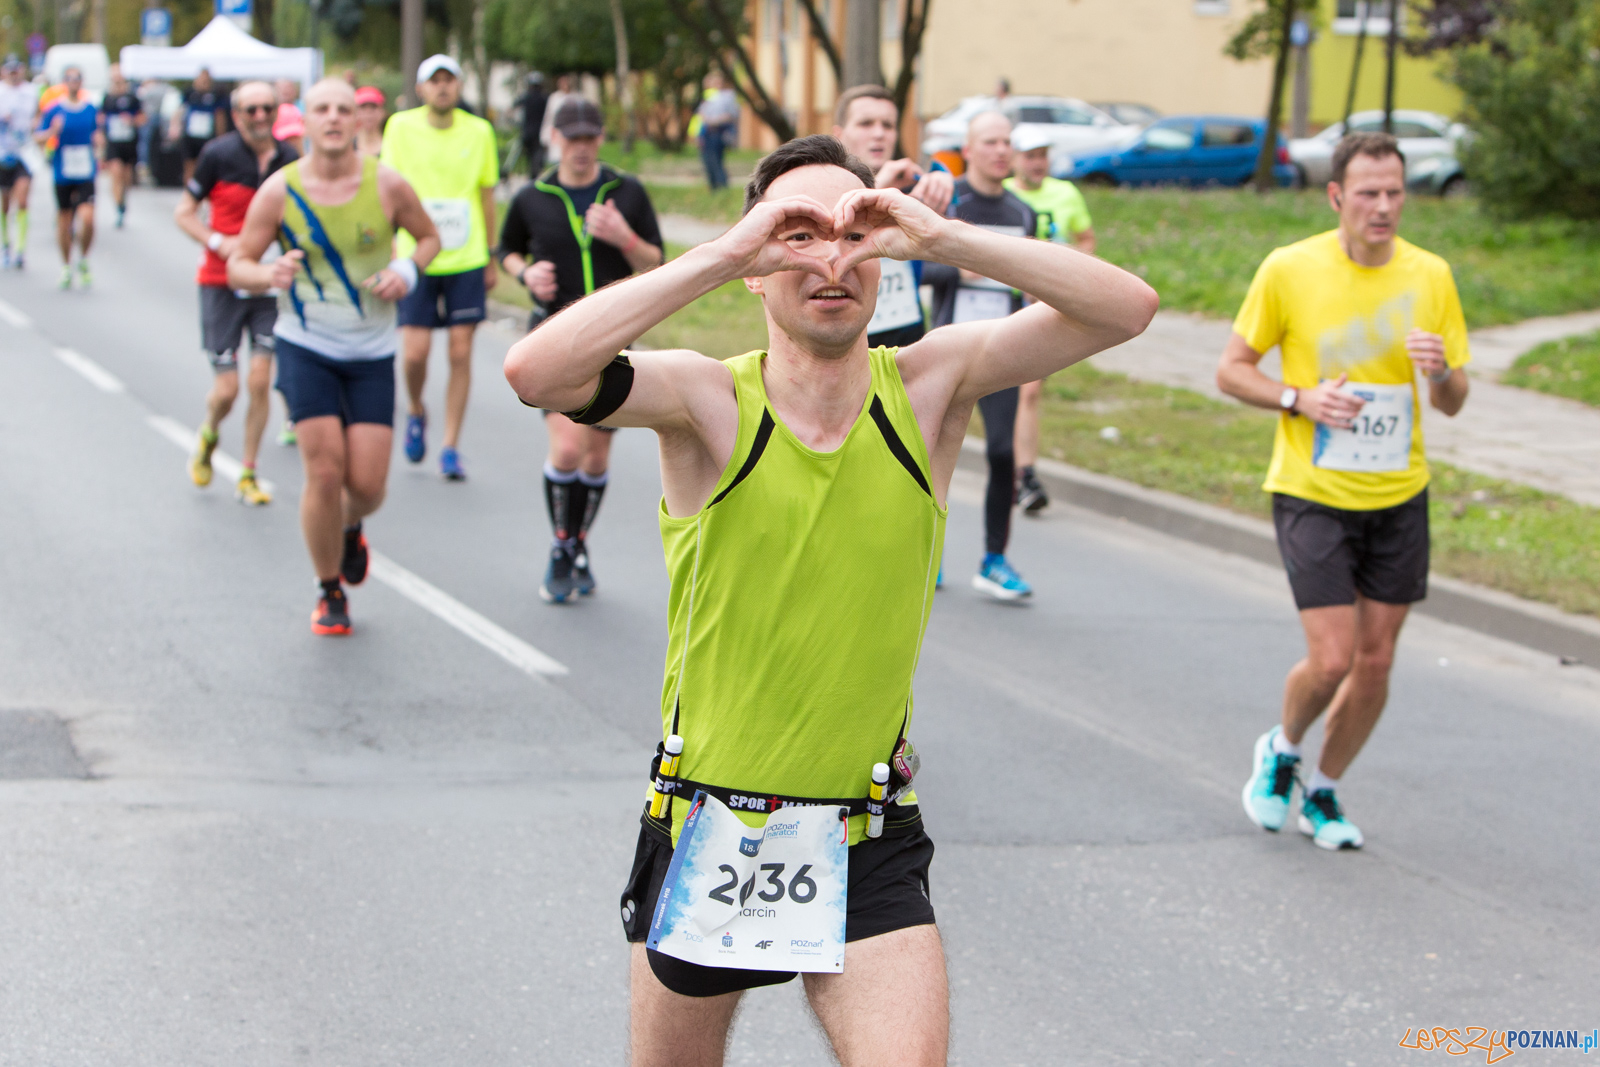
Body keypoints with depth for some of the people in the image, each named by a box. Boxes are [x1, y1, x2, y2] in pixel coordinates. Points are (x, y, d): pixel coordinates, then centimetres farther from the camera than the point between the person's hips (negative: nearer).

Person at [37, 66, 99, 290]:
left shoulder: (91, 109, 4)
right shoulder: (54, 109, -3)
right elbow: (39, 138, -1)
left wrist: (97, 138, -6)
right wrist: (52, 131, -20)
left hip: (85, 173, 1)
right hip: (62, 174, -1)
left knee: (87, 218, -16)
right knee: (64, 221, 7)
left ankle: (83, 260, 9)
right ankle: (66, 267, 26)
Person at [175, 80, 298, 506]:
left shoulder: (291, 162, -1)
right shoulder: (218, 155, -8)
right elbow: (183, 211, 0)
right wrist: (218, 242, -16)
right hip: (221, 282, -2)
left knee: (260, 381, -5)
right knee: (226, 388, -3)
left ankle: (248, 475, 10)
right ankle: (208, 436, 31)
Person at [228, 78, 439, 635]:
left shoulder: (387, 185, -7)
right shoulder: (279, 190, -8)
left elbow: (429, 237, 10)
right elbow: (237, 265, -2)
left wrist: (406, 270, -12)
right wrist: (269, 274, -25)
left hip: (372, 354, 1)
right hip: (305, 347, -1)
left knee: (367, 484, -4)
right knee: (324, 473, -9)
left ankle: (351, 530, 35)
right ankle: (330, 594, 12)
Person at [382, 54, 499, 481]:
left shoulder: (479, 131, 2)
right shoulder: (401, 126, -1)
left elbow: (487, 196, 11)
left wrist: (491, 259, 13)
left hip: (466, 260, 1)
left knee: (461, 353, -2)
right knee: (415, 351, -7)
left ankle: (450, 447, 8)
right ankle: (415, 411, 25)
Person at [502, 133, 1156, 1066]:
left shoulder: (929, 389, -5)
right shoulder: (710, 403, -11)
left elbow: (1128, 308, -14)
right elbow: (535, 370, -30)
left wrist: (945, 240, -24)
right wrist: (721, 256, -28)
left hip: (869, 848, 1)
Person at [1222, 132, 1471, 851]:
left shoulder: (1430, 275, -1)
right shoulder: (1289, 269, -9)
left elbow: (1452, 404, 4)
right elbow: (1231, 371, -1)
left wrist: (1441, 373, -19)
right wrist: (1299, 399, -18)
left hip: (1400, 498, 3)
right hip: (1312, 494, -3)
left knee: (1375, 661, 7)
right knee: (1331, 659, -11)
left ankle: (1323, 792, 28)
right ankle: (1281, 750, 21)